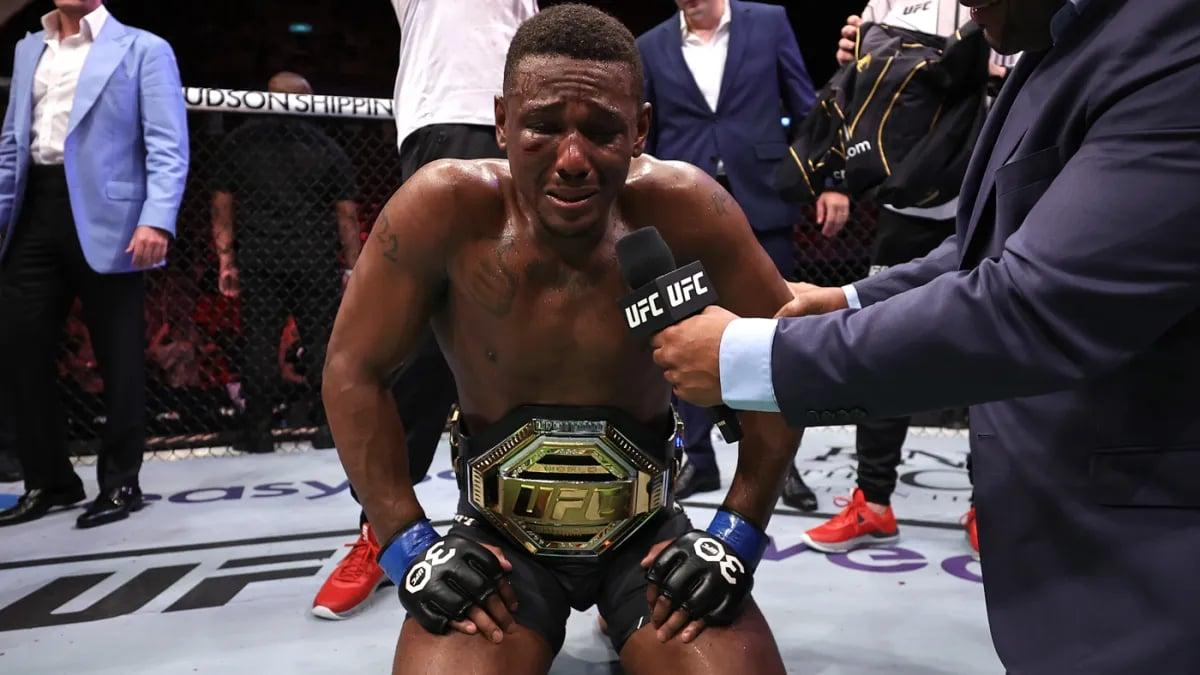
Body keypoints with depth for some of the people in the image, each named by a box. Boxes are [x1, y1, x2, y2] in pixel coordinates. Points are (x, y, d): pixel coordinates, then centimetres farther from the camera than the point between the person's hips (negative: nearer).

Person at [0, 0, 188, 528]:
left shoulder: (142, 50, 3)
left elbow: (168, 146, -6)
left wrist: (157, 219, -19)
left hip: (102, 215, -6)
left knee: (118, 356, 0)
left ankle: (120, 483, 12)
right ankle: (48, 480, 20)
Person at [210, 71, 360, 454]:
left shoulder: (239, 143, 9)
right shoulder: (326, 148, 6)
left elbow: (222, 205, 7)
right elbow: (346, 212, 2)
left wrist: (226, 260, 10)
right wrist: (351, 266, 5)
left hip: (258, 261, 1)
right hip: (315, 262, -1)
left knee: (259, 341, 4)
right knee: (321, 340, 4)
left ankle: (258, 431, 8)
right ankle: (329, 426, 7)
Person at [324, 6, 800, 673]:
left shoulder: (682, 206, -18)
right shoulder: (446, 206, -19)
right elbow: (355, 370, -8)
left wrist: (739, 532, -9)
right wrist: (409, 542, -11)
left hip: (649, 531, 1)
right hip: (497, 535, 0)